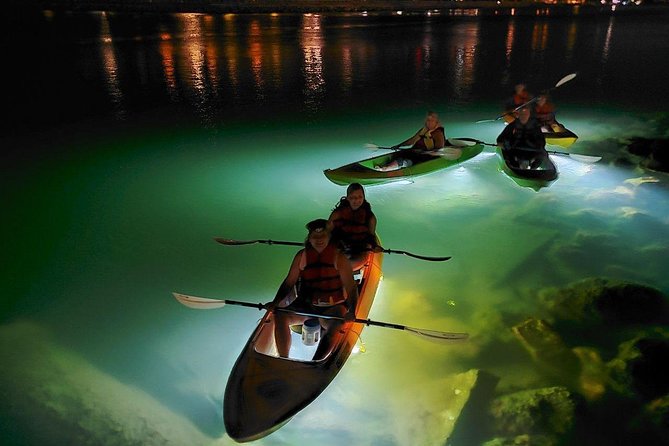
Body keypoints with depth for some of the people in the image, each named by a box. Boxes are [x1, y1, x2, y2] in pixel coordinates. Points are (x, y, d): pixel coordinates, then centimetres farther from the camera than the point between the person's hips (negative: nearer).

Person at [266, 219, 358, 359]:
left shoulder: (339, 258, -8)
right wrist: (276, 302, -9)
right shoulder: (301, 256, 2)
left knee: (337, 327, -33)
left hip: (333, 307, -3)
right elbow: (289, 282, 6)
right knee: (280, 316, -19)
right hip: (306, 304, 3)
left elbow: (351, 288, -12)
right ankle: (283, 359, -13)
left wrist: (351, 312, -28)